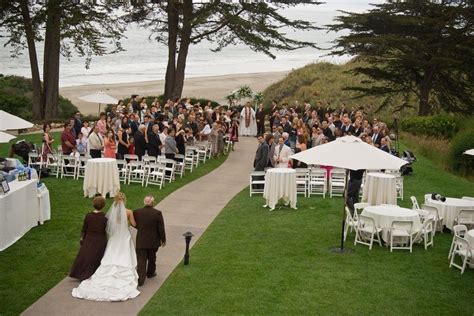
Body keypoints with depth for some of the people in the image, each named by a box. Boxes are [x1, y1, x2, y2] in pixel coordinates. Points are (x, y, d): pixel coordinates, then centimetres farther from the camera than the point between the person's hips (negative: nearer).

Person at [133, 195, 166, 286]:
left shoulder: (136, 212, -10)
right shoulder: (157, 213, -16)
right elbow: (161, 228, -11)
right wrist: (163, 239, 2)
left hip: (141, 241, 0)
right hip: (153, 241, 0)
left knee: (141, 260, 4)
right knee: (152, 258, 22)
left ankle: (140, 279, -4)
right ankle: (150, 273, 40)